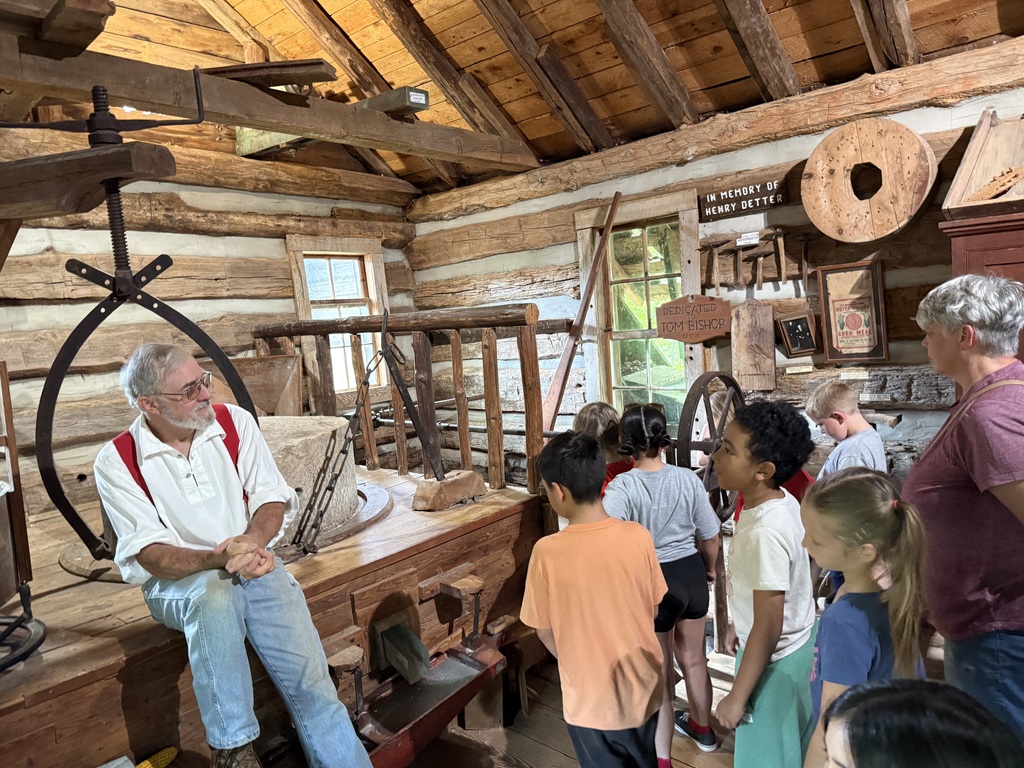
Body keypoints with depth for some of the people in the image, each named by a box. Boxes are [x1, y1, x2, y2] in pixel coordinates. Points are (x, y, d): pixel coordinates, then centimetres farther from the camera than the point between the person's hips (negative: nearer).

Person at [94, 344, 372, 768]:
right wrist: (217, 558, -31)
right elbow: (151, 554, -12)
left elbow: (272, 497, 0)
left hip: (254, 565, 2)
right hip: (178, 581, -2)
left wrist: (253, 540, -22)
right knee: (216, 593, -37)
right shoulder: (117, 461, -8)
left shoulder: (234, 422, -2)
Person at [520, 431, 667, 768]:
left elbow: (544, 630, -10)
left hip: (591, 698, -2)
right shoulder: (638, 537, -17)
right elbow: (655, 608, -2)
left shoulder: (547, 551, -24)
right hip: (642, 687, 3)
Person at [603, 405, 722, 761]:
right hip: (691, 574, 5)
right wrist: (709, 569, 19)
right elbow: (710, 535, 1)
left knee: (658, 675, 13)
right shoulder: (687, 478, -9)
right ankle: (702, 728, 51)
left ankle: (661, 758, 28)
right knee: (693, 659, 27)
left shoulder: (622, 487, -21)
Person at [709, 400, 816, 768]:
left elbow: (768, 627, -28)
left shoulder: (765, 532, -34)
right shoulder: (784, 502, -7)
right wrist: (740, 623, 20)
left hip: (772, 660, -8)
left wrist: (737, 697, -18)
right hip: (795, 645, 8)